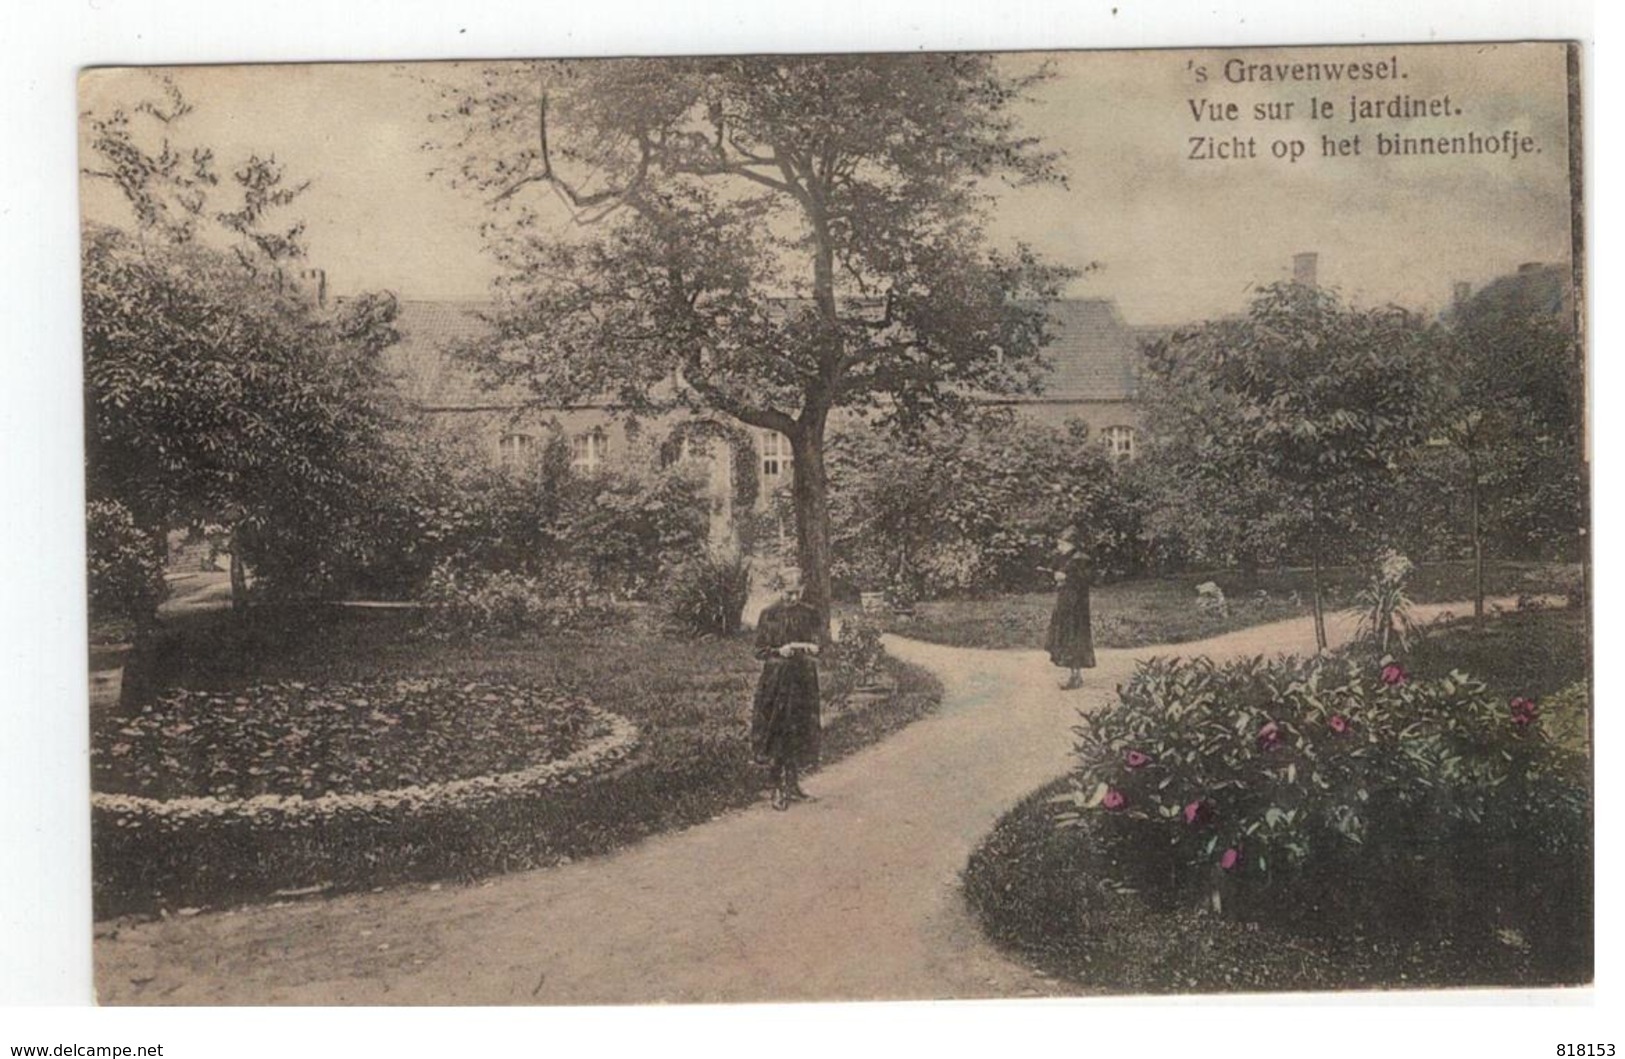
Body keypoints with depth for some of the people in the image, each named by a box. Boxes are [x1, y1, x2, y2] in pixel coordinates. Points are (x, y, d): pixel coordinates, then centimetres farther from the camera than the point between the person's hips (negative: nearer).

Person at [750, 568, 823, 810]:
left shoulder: (810, 613, 6)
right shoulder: (769, 615, -3)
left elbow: (818, 645, 10)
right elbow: (759, 650, -2)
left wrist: (812, 648, -12)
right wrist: (779, 651, -19)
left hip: (804, 679, 3)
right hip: (776, 679, -3)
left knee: (800, 731, 8)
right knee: (777, 731, -3)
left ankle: (792, 783, 21)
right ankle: (778, 788, 3)